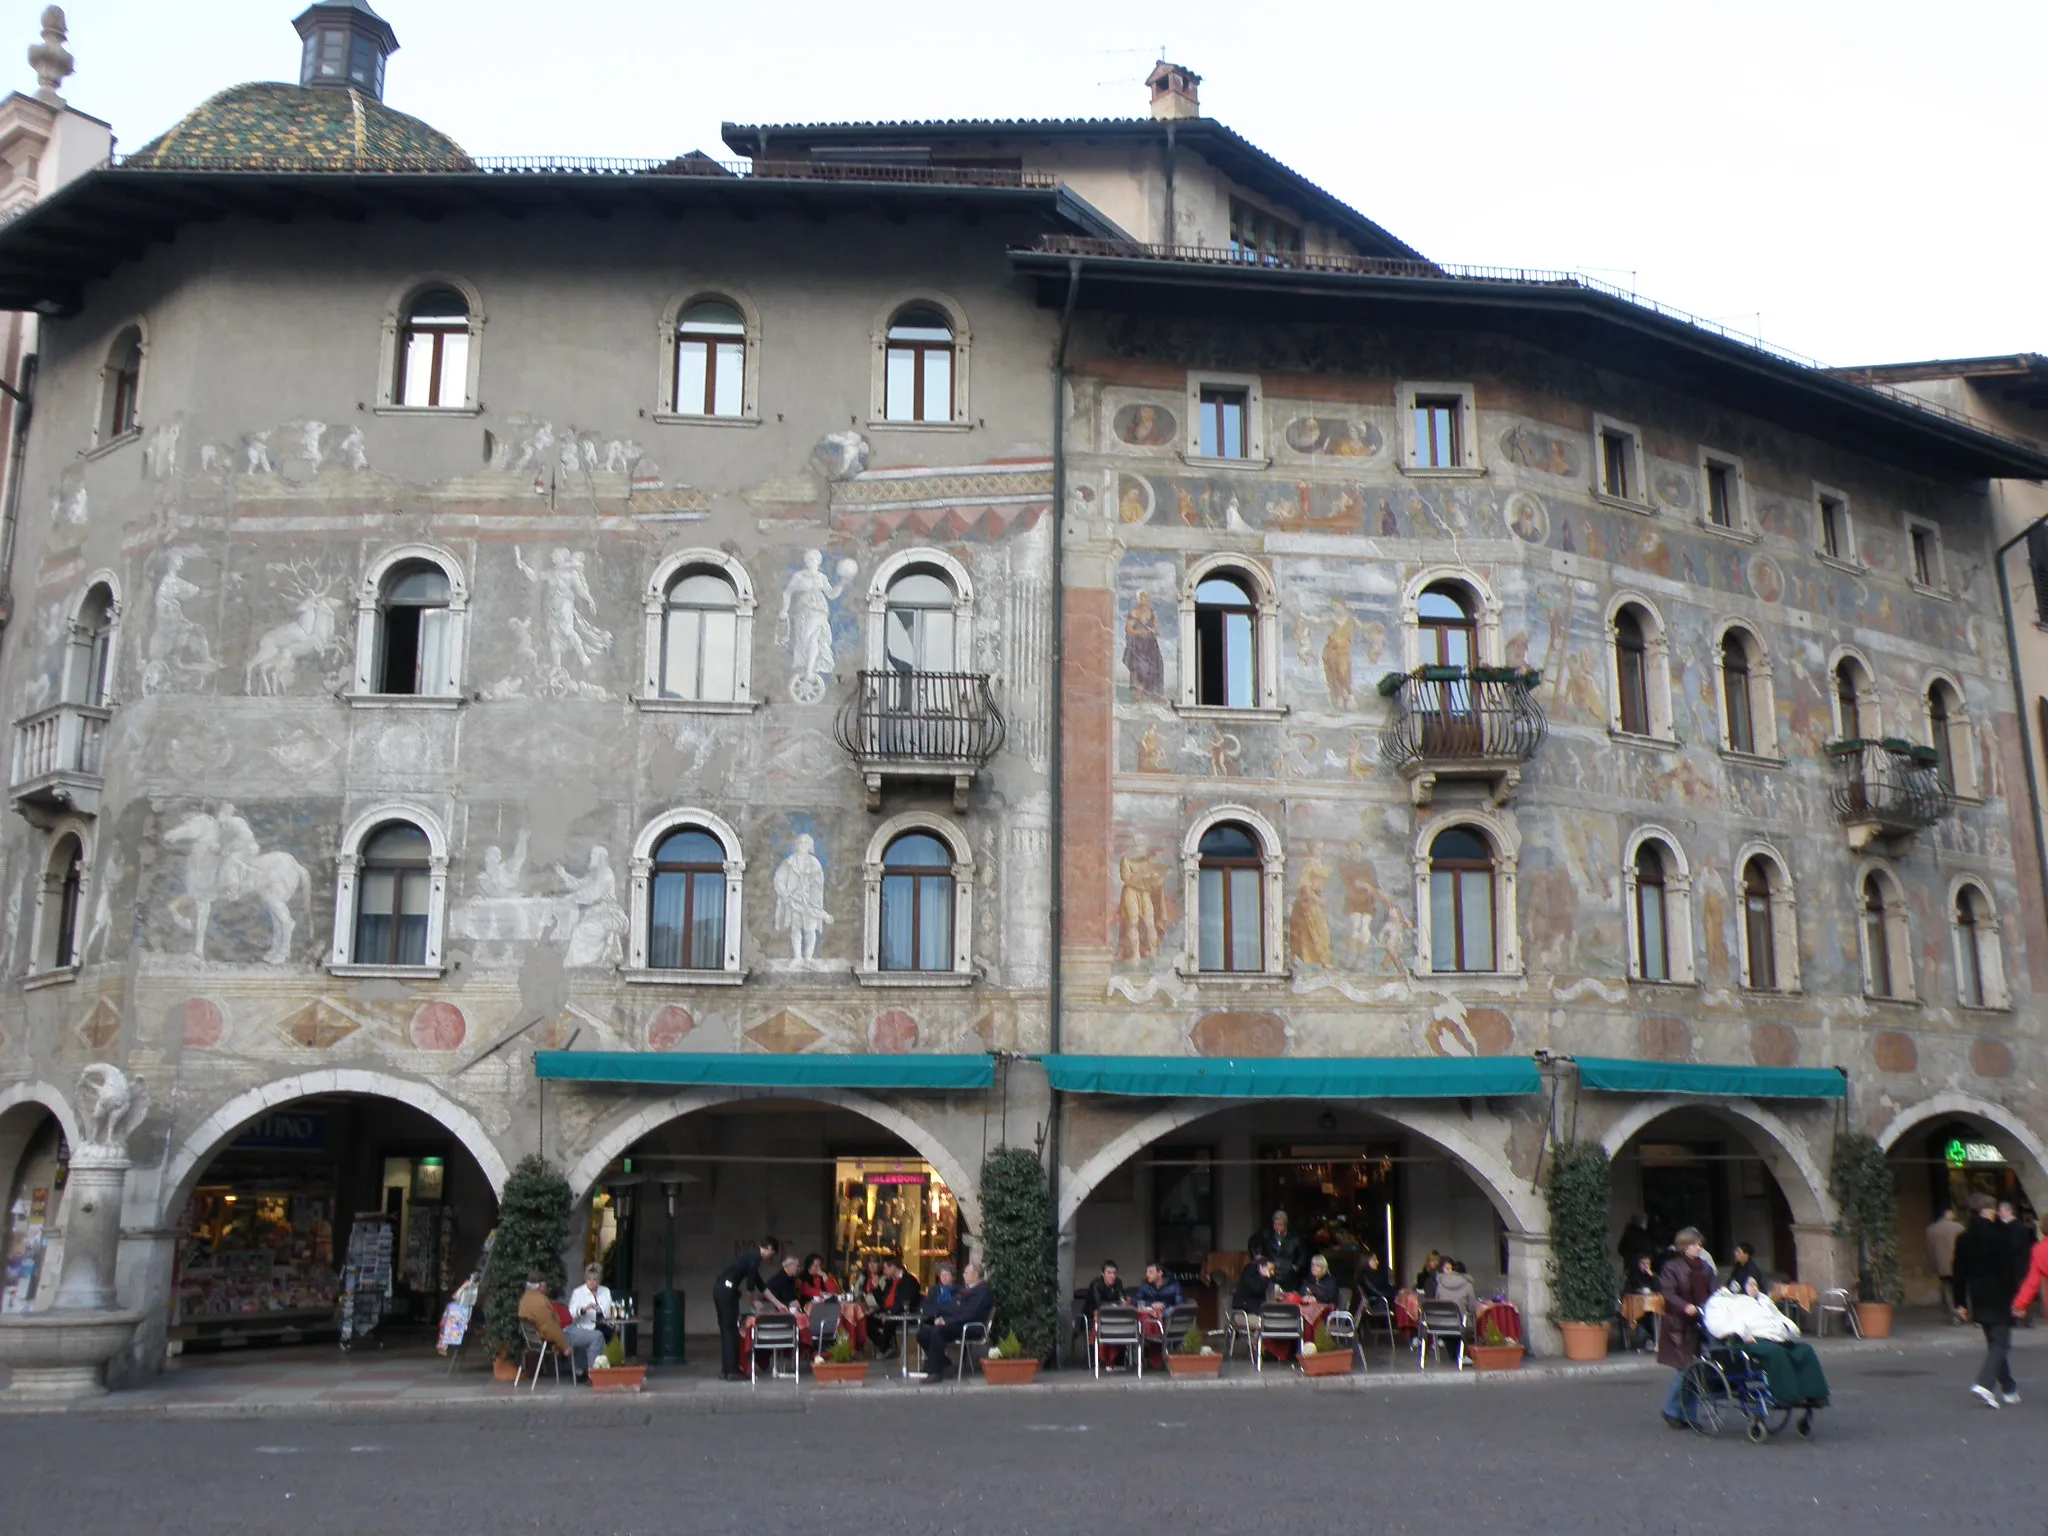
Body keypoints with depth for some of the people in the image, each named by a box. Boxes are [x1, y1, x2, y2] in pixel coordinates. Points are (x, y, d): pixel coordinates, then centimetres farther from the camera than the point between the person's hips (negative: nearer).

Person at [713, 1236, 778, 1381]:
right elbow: (750, 1282, -10)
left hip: (721, 1288, 10)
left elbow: (757, 1281, 29)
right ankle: (732, 1371, 0)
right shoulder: (756, 1257, -8)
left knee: (726, 1329, 14)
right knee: (731, 1330, -3)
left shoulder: (752, 1255, 21)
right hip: (726, 1289, -10)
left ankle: (725, 1370, 18)